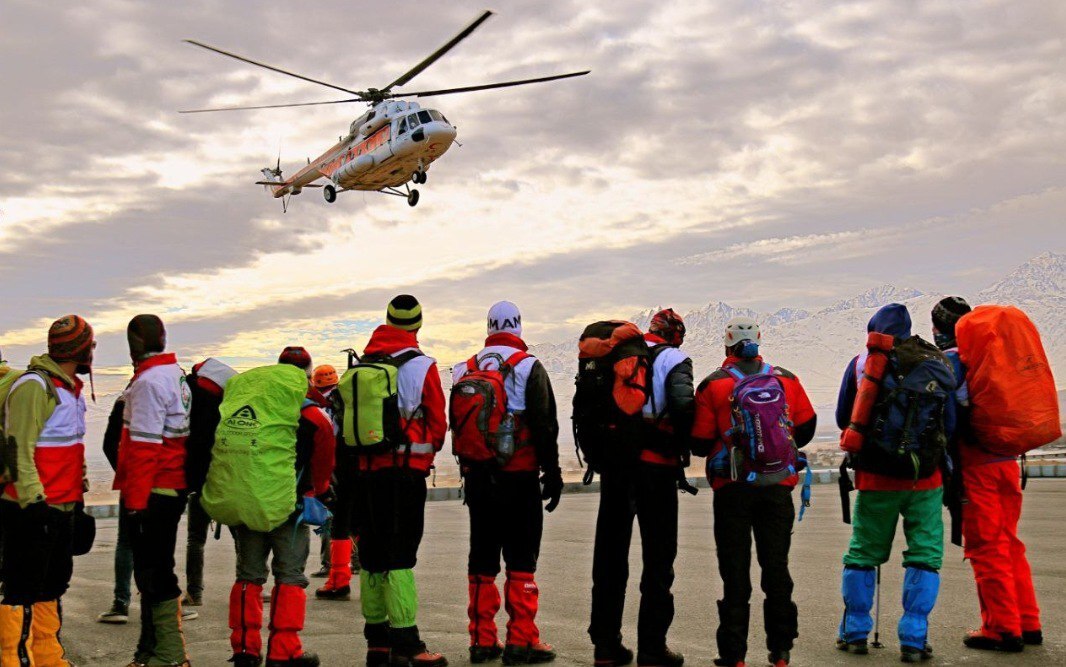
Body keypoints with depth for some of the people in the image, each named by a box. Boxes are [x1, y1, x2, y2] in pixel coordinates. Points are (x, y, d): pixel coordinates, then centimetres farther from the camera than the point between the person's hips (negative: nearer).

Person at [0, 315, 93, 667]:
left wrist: (78, 492, 23)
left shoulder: (70, 388, 16)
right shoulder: (33, 387, -15)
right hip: (32, 509, -10)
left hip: (61, 507, 10)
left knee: (53, 584, 17)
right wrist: (33, 500, -23)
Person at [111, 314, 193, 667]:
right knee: (156, 569, 16)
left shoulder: (148, 381, -14)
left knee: (153, 572, -5)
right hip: (174, 488, 10)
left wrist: (133, 499, -18)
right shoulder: (177, 375, 14)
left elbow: (144, 446, -19)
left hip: (151, 491, -10)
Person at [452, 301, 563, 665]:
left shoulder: (466, 370, 10)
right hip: (520, 475, -4)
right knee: (521, 557, -1)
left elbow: (458, 425, 13)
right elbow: (545, 424, -8)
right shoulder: (528, 367, -4)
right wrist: (552, 472, -4)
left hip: (478, 476, 5)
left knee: (482, 557, 9)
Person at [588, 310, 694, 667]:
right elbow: (683, 406, -17)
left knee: (610, 554, 11)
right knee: (658, 557, 4)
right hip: (655, 466, -4)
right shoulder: (673, 359, -1)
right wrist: (681, 449, -2)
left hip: (613, 463, 5)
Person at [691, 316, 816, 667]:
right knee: (776, 566, 12)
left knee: (735, 570, 5)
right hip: (778, 488, 2)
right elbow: (807, 427, 11)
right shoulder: (786, 380, 3)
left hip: (732, 489, -2)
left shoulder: (714, 385, -7)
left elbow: (700, 443, -6)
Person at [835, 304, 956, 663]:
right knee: (925, 556, 6)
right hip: (925, 478, 0)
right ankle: (914, 640, 2)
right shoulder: (938, 365, 2)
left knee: (863, 554, 13)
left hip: (875, 476, 0)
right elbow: (950, 426, 7)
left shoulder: (862, 364, -1)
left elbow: (843, 419, 6)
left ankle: (854, 633, 18)